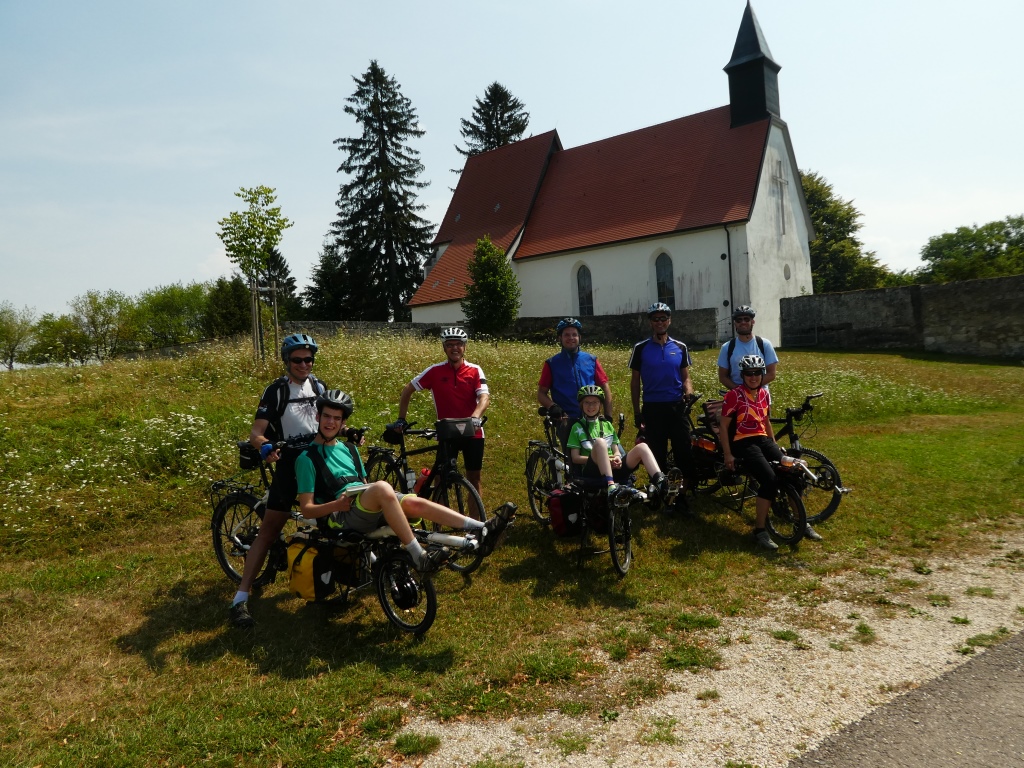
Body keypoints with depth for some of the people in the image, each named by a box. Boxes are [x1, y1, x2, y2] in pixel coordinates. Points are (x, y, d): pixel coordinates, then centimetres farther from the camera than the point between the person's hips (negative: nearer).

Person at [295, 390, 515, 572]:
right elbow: (306, 509, -3)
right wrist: (337, 504, -22)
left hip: (370, 510, 6)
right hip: (343, 517, -6)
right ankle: (420, 557, -37)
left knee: (416, 503, -21)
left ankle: (482, 531, -31)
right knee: (382, 488, -34)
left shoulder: (348, 449, 21)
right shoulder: (307, 458, 1)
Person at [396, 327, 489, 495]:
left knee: (473, 477, 9)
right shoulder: (435, 371, -4)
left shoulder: (475, 371, -4)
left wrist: (475, 417, -35)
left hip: (472, 433, 0)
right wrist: (401, 419, -2)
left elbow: (485, 397, -16)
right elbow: (407, 391, 4)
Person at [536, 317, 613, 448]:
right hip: (566, 421, -2)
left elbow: (605, 388, 10)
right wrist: (552, 407, -14)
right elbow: (541, 394, 6)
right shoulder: (552, 364, 6)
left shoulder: (591, 360, 11)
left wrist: (608, 416, 0)